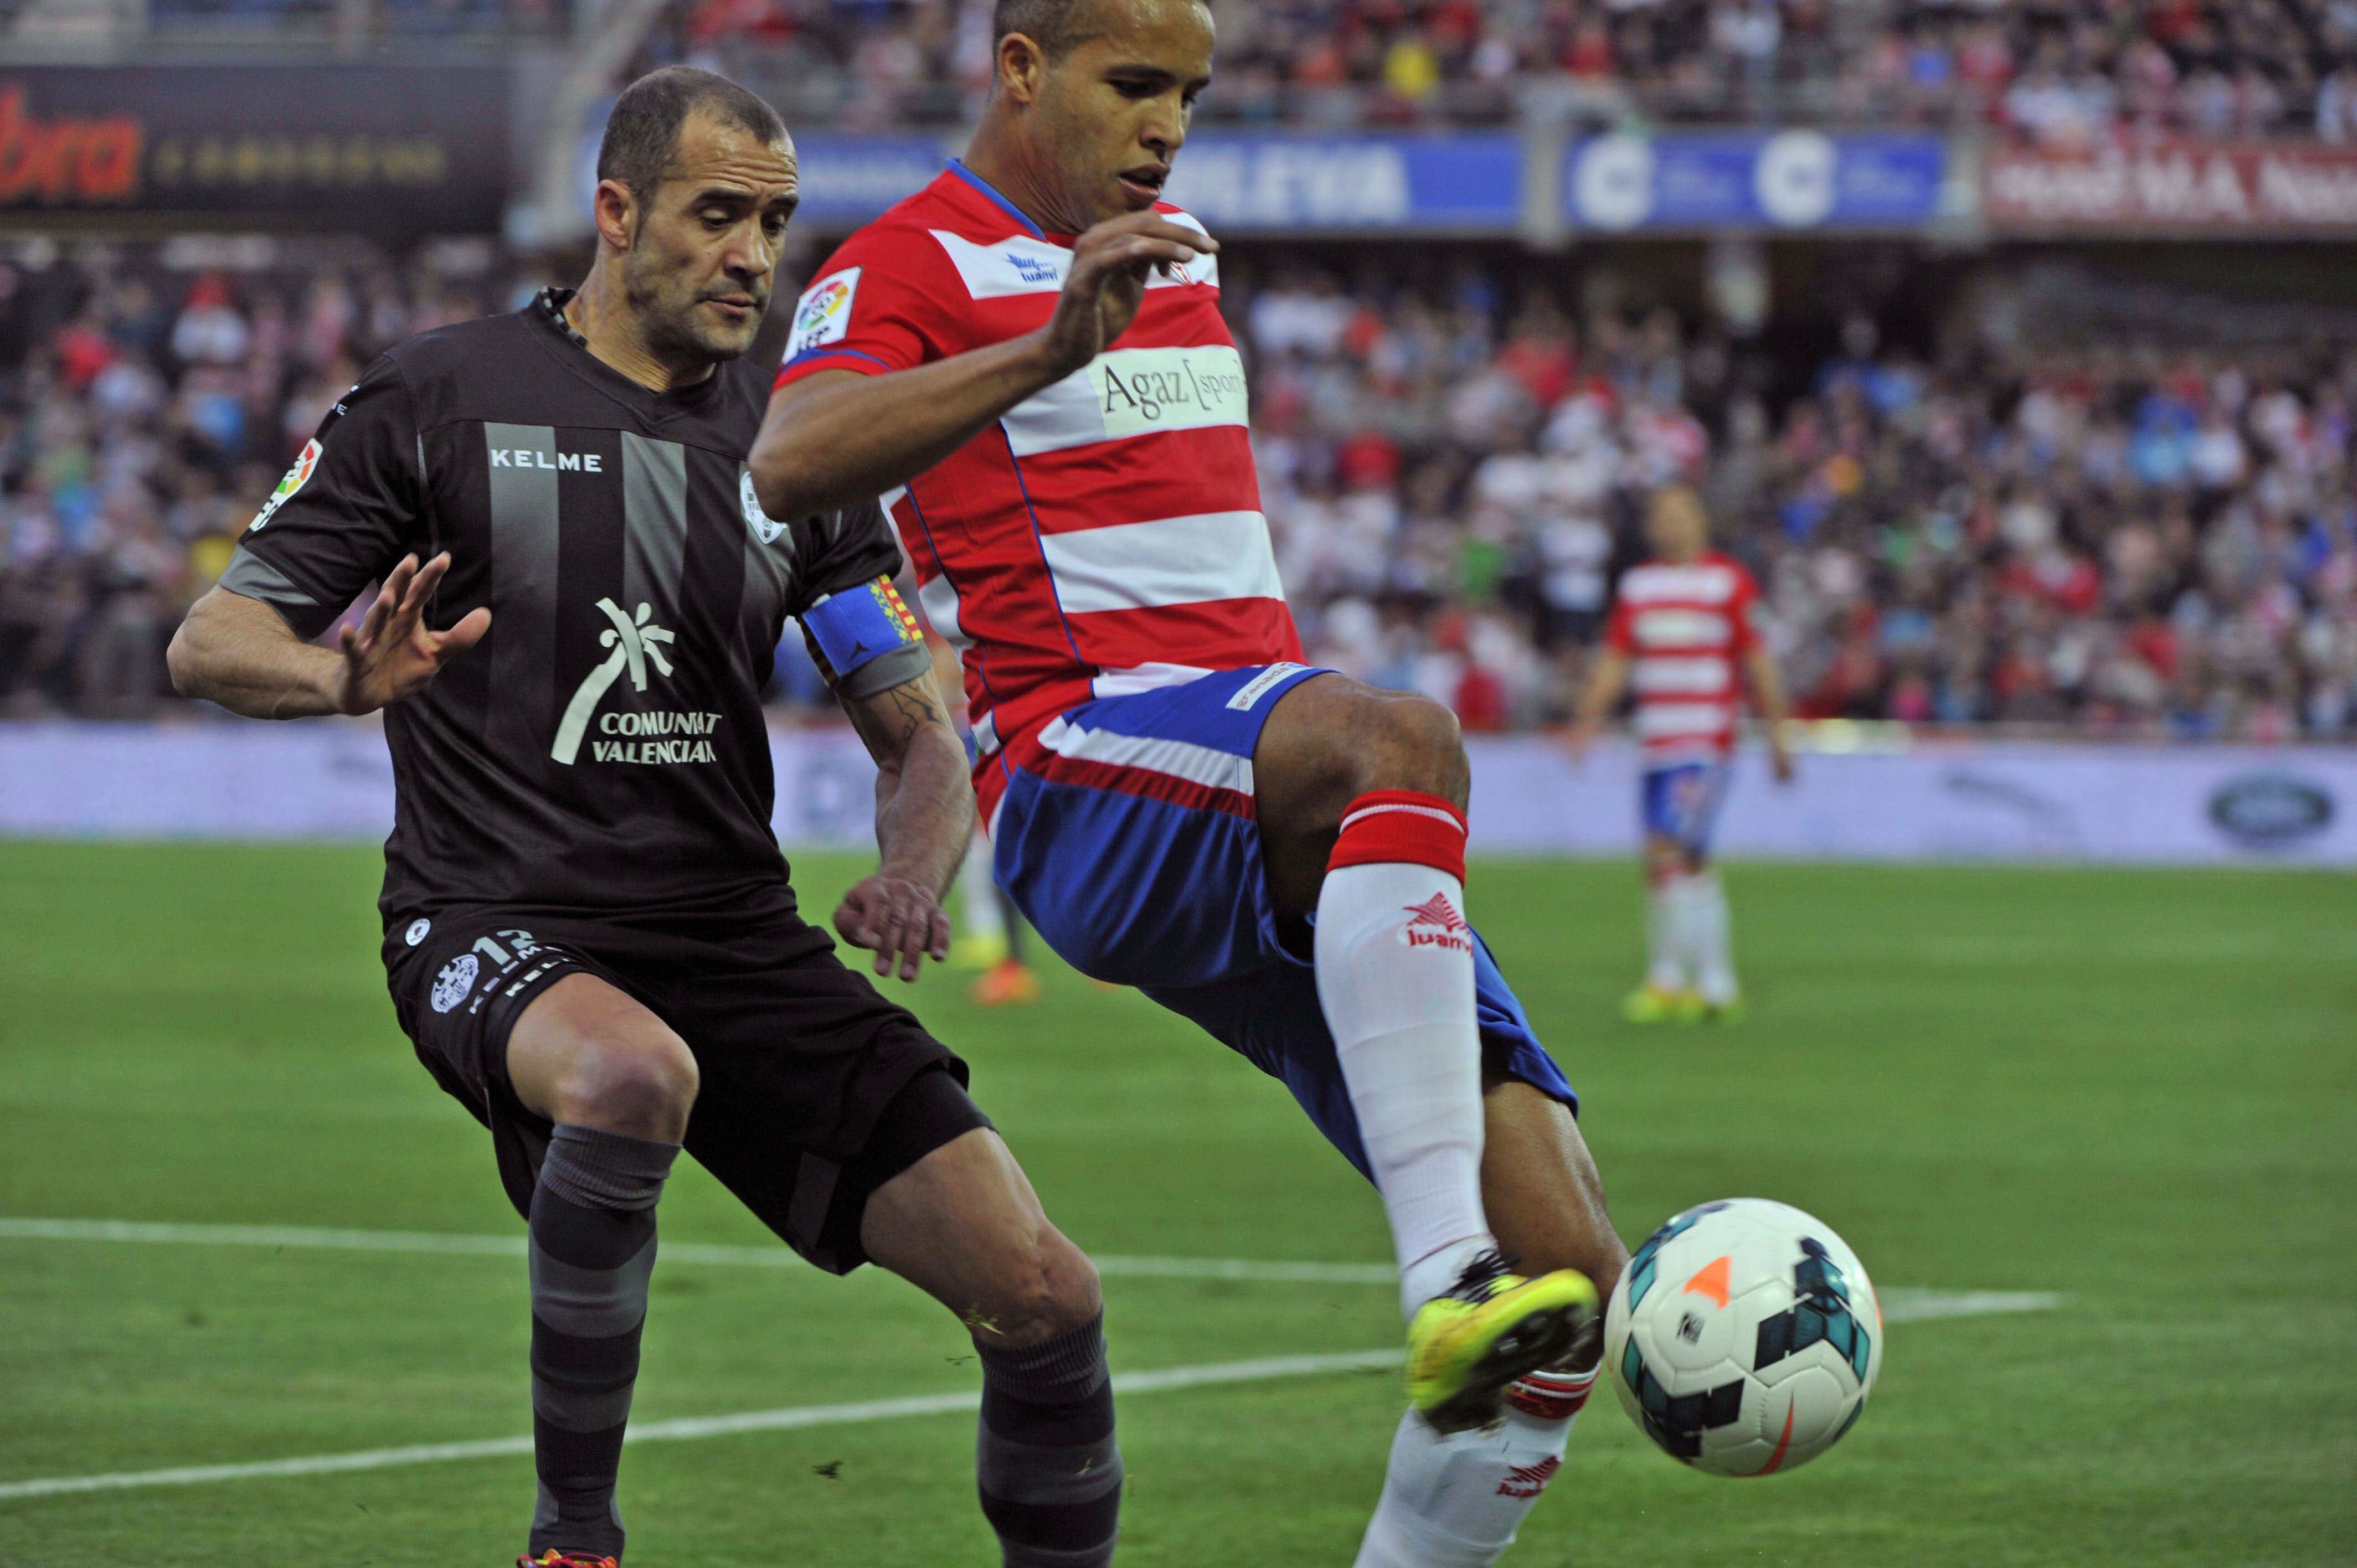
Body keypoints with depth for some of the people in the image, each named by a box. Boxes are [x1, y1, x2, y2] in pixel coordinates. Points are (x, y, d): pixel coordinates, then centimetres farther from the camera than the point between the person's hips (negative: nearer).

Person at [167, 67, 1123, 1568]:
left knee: (1045, 1295, -9)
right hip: (497, 925, -4)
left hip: (739, 938, 5)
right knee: (634, 1073, -41)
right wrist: (352, 675, -25)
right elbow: (213, 641, -1)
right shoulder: (443, 397, 0)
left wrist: (914, 879, -11)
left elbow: (920, 734, 13)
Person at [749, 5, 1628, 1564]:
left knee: (1572, 1276, -7)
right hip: (1080, 777, -8)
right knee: (1403, 738, -41)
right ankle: (1449, 1278, -50)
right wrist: (1050, 347, -34)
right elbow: (789, 461, -22)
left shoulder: (1180, 257, 25)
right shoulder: (914, 265, 0)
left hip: (1279, 851, 8)